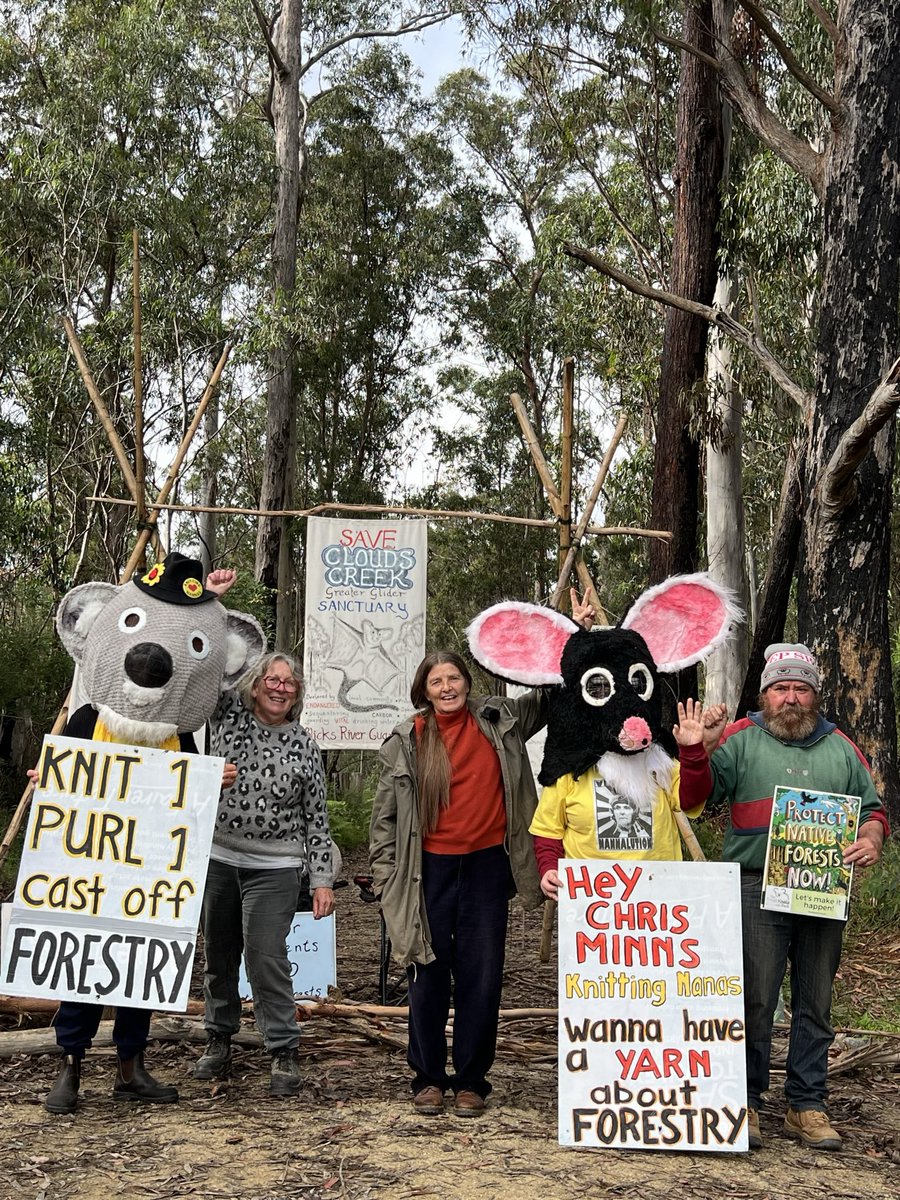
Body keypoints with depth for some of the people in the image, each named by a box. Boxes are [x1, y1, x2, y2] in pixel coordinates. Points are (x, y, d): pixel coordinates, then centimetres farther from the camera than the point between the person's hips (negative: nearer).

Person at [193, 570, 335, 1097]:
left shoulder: (305, 746, 2)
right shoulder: (229, 715, 5)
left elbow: (317, 818, 3)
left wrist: (322, 879, -2)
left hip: (275, 866, -2)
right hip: (218, 857, 2)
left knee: (266, 956, -9)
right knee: (219, 954, 11)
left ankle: (285, 1052, 4)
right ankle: (219, 1040, 28)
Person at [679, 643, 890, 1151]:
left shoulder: (841, 748, 15)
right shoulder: (741, 739, 6)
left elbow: (873, 808, 18)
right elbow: (695, 794, 0)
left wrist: (872, 838, -4)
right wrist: (694, 752, -18)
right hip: (757, 888, -3)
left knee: (815, 1004, 10)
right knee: (755, 1000, -4)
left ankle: (808, 1105, 20)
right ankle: (745, 1102, 9)